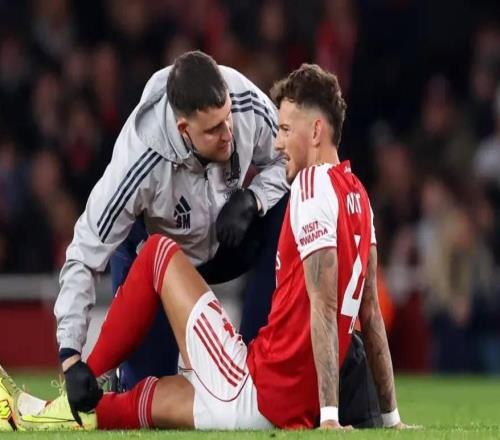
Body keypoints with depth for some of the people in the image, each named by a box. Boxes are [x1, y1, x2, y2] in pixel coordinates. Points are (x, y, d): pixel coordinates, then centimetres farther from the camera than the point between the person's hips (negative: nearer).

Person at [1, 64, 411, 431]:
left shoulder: (312, 185, -13)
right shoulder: (358, 196, 12)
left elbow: (324, 306, -20)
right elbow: (370, 311, 16)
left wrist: (330, 417, -24)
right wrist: (391, 416, 19)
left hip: (254, 395, -8)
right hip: (298, 411, 8)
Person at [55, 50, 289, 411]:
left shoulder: (248, 105, -29)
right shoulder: (140, 163, -39)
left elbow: (285, 159, -6)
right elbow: (83, 258, -31)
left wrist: (251, 199, -29)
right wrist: (71, 359, -38)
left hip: (225, 241, 4)